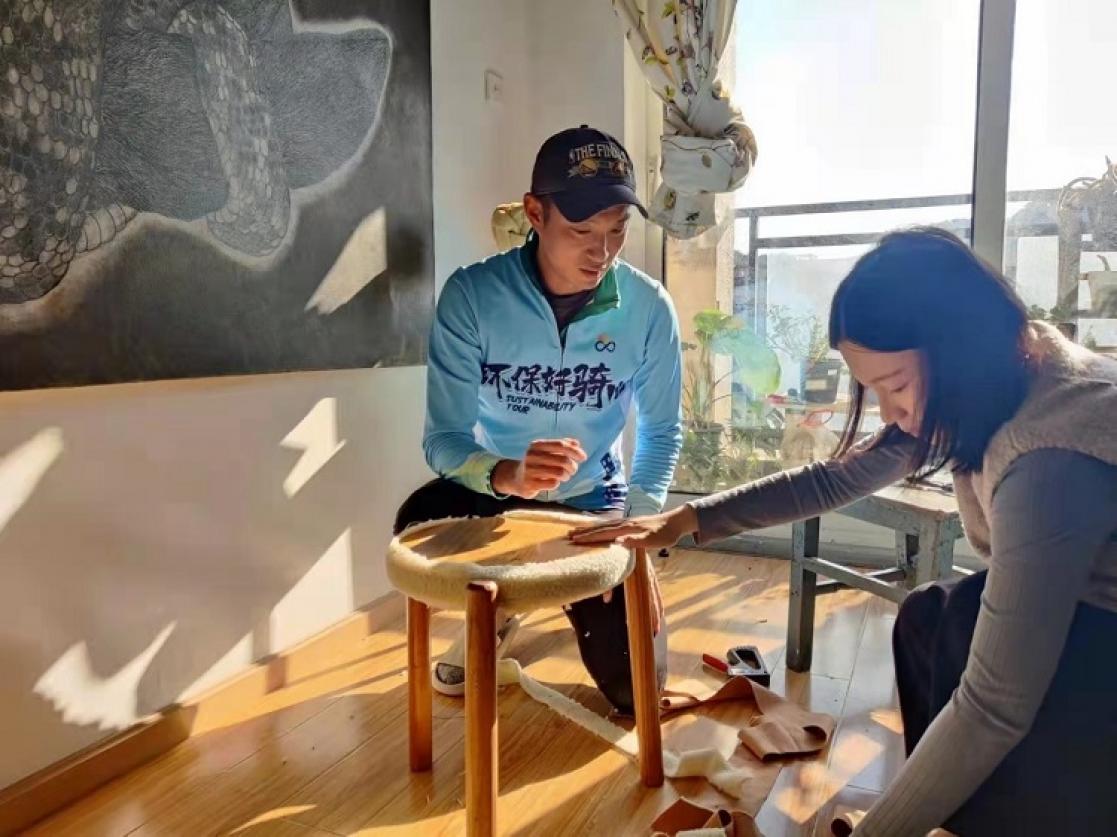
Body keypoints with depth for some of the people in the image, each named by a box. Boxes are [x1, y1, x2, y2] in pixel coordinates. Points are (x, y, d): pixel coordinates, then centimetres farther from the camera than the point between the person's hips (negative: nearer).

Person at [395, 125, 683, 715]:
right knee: (419, 530, -35)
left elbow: (662, 431, -3)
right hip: (495, 489, 0)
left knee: (634, 685, -5)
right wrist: (509, 475, -45)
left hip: (592, 500, 1)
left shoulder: (648, 307, -17)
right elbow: (444, 440, -23)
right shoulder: (472, 294, -22)